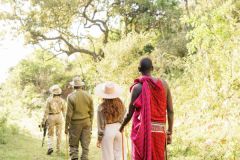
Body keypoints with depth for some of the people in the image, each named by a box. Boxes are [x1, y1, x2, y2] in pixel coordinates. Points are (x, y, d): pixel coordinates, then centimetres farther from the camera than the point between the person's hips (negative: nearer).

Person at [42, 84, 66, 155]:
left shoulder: (49, 100, -10)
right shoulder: (62, 100, -4)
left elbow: (46, 111, -9)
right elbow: (64, 111, 1)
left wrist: (43, 121, -3)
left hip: (51, 117, -1)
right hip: (59, 117, 1)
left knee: (50, 134, 10)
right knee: (59, 134, 12)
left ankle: (50, 147, -8)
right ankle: (58, 149, 17)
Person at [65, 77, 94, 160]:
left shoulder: (71, 97, -11)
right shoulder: (88, 96, 1)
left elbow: (69, 113, -11)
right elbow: (91, 112, 6)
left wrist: (66, 126, -3)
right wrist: (90, 124, 17)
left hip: (75, 123, -3)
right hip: (86, 123, 3)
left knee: (73, 145, 8)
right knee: (85, 145, 8)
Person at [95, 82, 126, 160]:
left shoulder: (102, 107, -14)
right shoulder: (120, 104, -4)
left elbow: (101, 125, -10)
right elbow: (123, 119, 4)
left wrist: (99, 139, -1)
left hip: (108, 131, -4)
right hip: (118, 129, 4)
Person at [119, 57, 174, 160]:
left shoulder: (137, 87, -6)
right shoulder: (163, 84, 4)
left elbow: (130, 113, -4)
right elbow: (170, 111, 3)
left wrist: (121, 127, 14)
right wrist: (169, 132, 11)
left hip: (142, 130, -3)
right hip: (160, 131, 3)